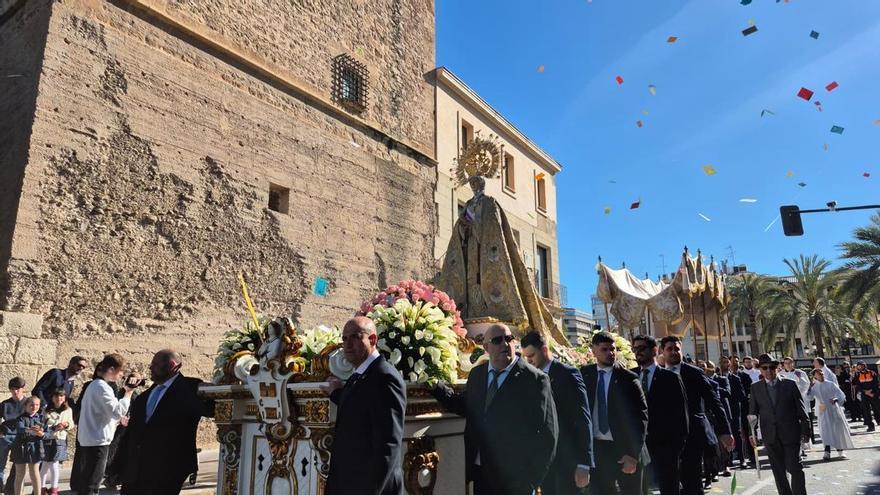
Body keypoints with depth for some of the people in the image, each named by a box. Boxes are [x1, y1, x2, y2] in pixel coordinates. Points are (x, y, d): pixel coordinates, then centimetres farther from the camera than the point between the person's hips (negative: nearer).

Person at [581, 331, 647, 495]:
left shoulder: (628, 378, -7)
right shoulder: (586, 374, 2)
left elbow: (640, 416, -9)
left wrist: (634, 454, -13)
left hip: (625, 449, -2)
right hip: (596, 448, 2)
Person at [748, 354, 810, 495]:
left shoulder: (790, 385, 2)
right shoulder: (756, 388, 5)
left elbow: (801, 409, 3)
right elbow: (753, 412, 4)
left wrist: (805, 430, 0)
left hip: (791, 434, -2)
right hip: (770, 436, 2)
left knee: (794, 467, -1)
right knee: (778, 471, 8)